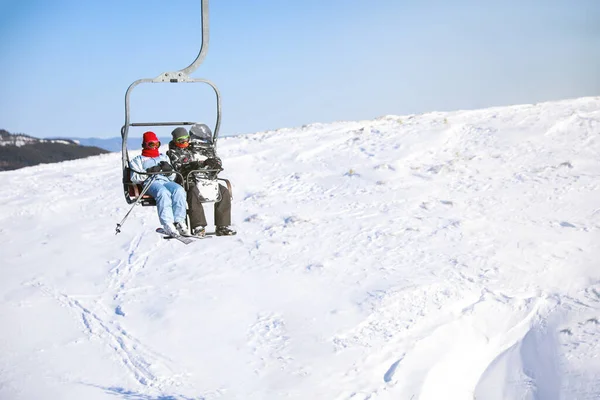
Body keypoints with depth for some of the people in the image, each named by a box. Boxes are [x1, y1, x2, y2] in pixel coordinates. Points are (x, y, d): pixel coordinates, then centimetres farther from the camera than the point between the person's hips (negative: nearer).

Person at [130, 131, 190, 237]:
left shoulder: (164, 157, 37)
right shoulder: (138, 160, 26)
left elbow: (173, 177, 28)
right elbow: (135, 178, 8)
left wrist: (169, 170, 5)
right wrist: (149, 172, -6)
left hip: (166, 181, 4)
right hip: (151, 182, -3)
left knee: (179, 190, -34)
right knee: (163, 192, -40)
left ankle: (179, 221, -40)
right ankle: (168, 225, -50)